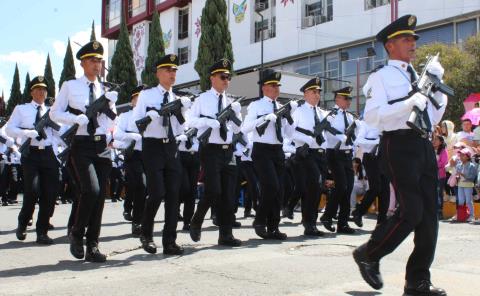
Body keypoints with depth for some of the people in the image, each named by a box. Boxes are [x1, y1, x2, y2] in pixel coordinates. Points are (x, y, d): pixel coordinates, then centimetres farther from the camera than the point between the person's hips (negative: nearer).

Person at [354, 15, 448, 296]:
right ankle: (368, 254, 9)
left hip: (424, 146, 7)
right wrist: (409, 103, -21)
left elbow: (434, 117, 24)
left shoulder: (419, 77, 22)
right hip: (399, 145, -7)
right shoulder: (381, 76, 1)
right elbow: (372, 115, -13)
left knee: (429, 213, 3)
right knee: (411, 211, -13)